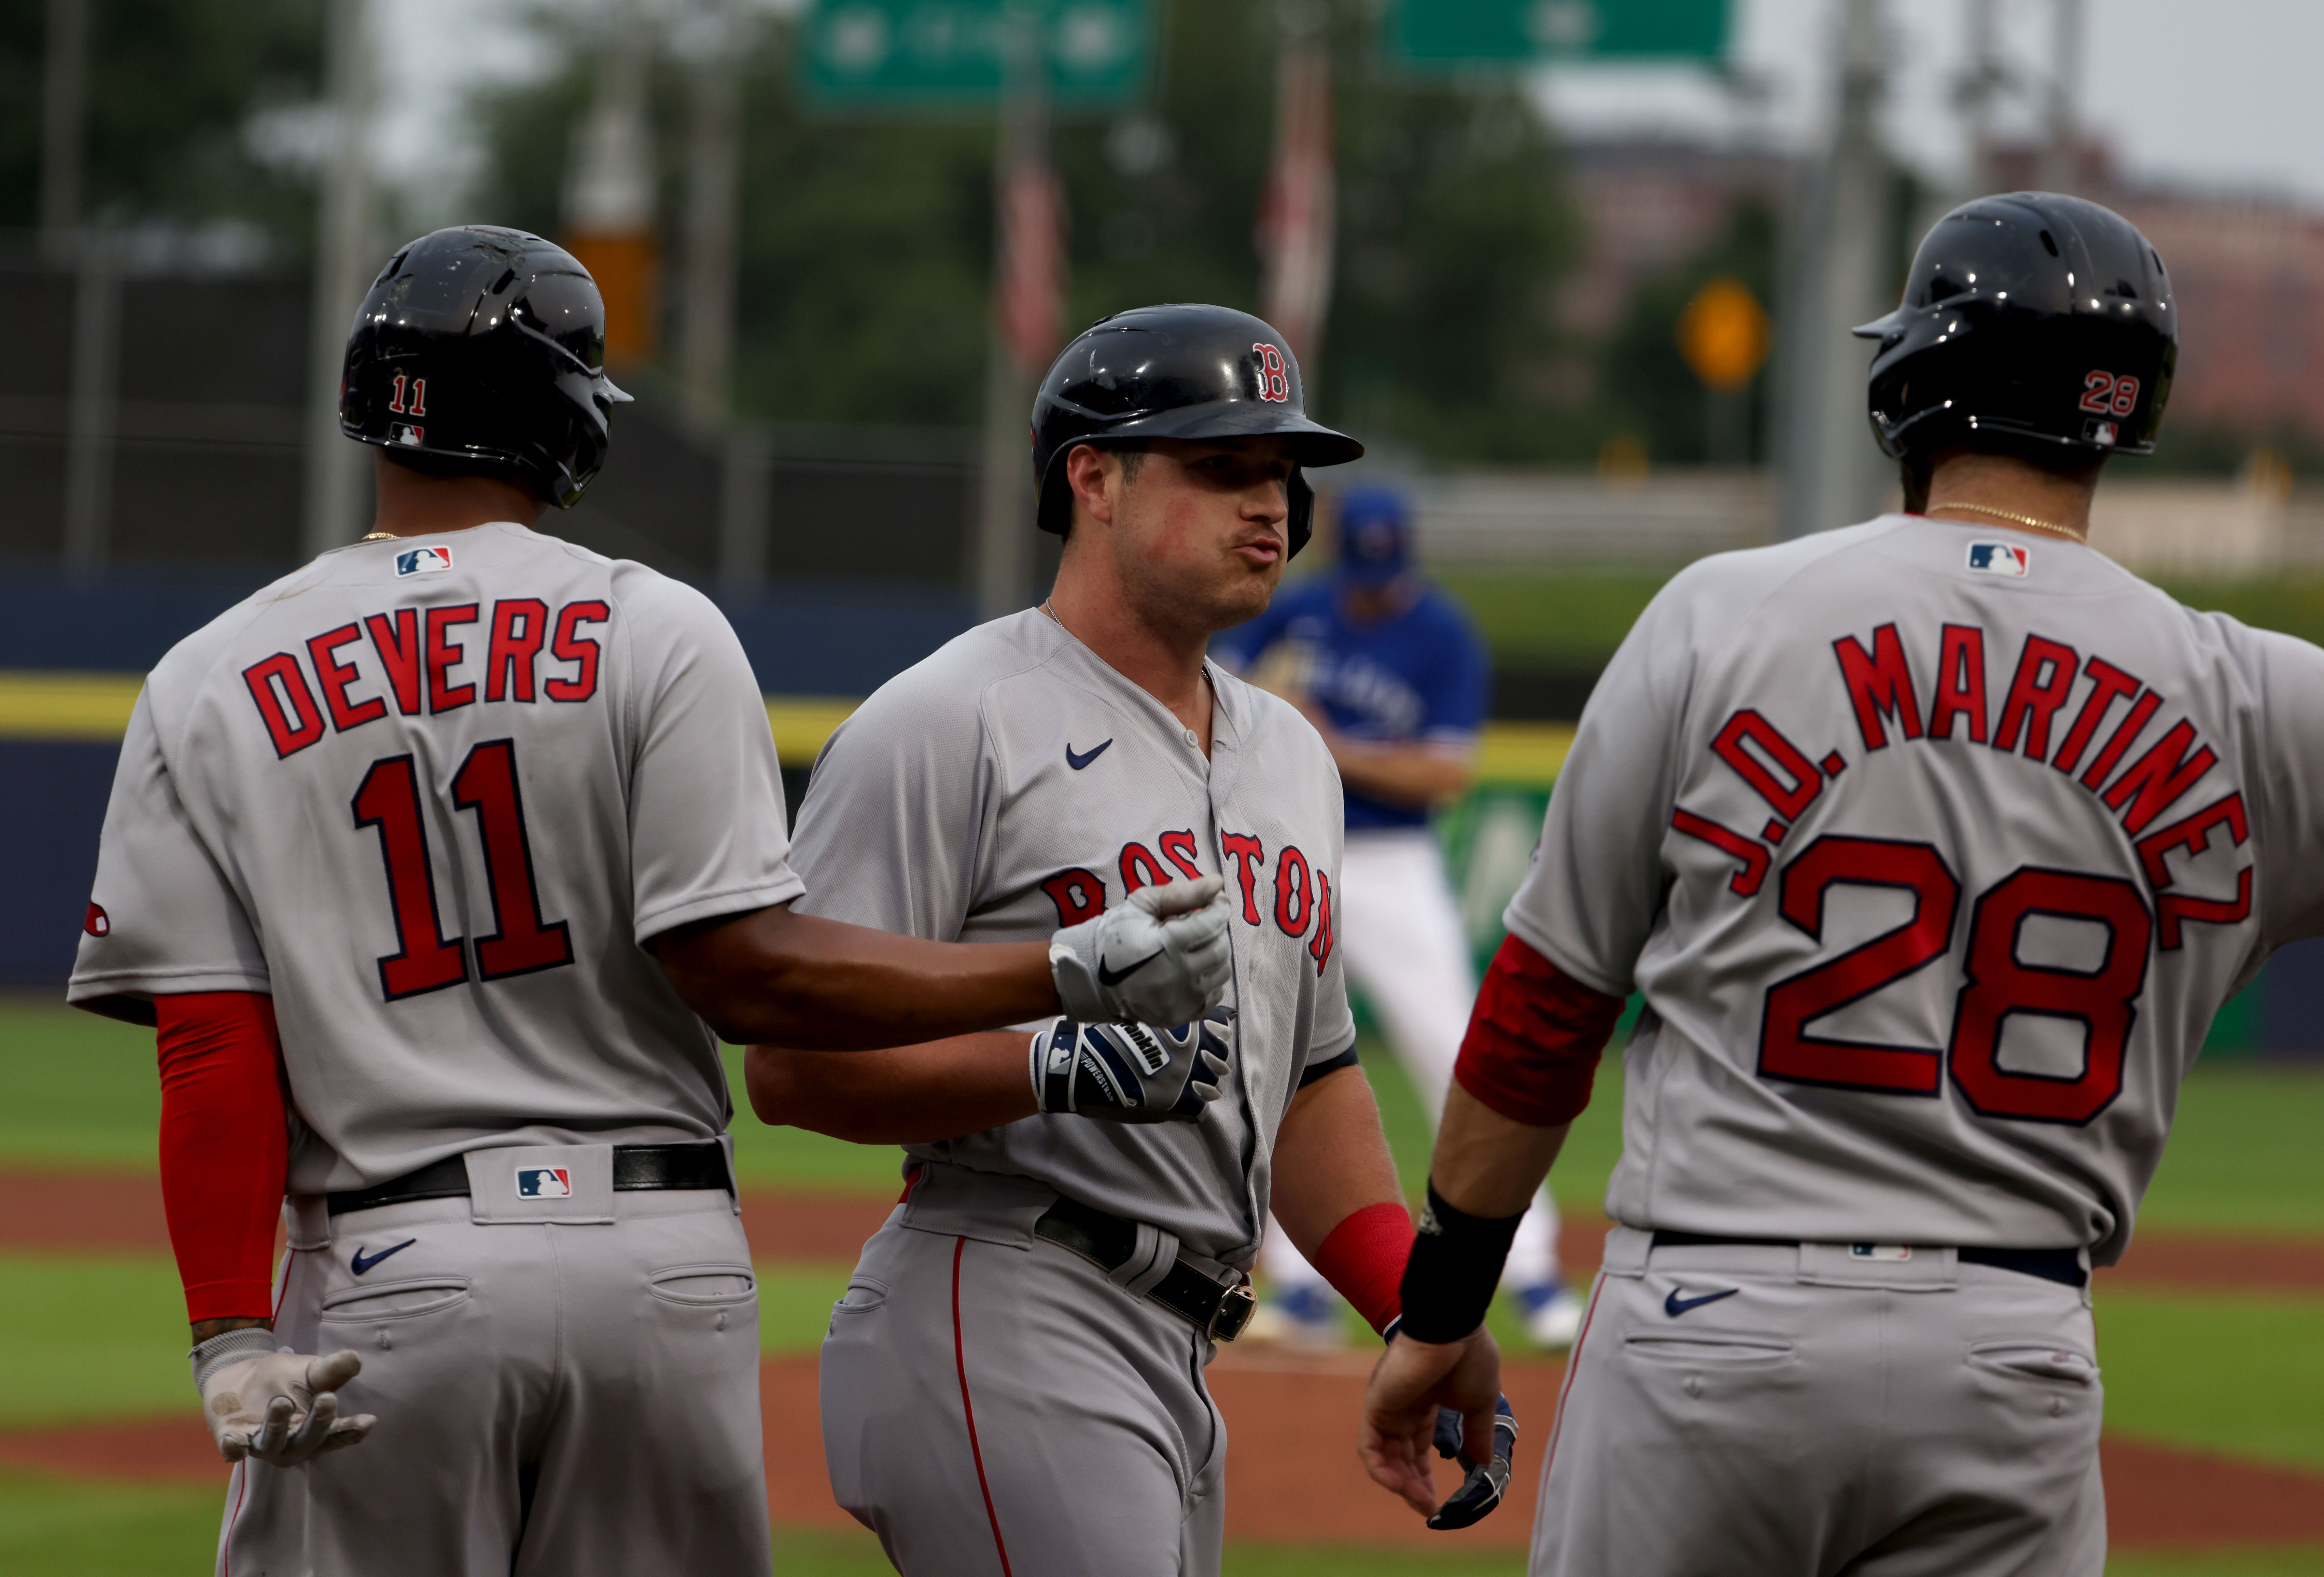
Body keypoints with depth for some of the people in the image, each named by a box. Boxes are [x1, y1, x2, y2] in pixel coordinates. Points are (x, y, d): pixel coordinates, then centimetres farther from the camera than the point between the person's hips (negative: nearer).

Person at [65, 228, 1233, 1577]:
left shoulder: (208, 692, 4)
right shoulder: (657, 634, -1)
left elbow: (213, 1051, -2)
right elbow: (744, 969, -10)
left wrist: (233, 1339, -6)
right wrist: (1063, 977, -7)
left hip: (380, 1276, 0)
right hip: (663, 1264, 0)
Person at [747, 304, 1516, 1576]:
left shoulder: (1289, 755, 21)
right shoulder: (948, 728, -6)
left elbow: (1309, 1079, 27)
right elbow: (790, 1061, -11)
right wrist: (1050, 1067, -25)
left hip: (1178, 1363, 9)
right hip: (1004, 1327, -9)